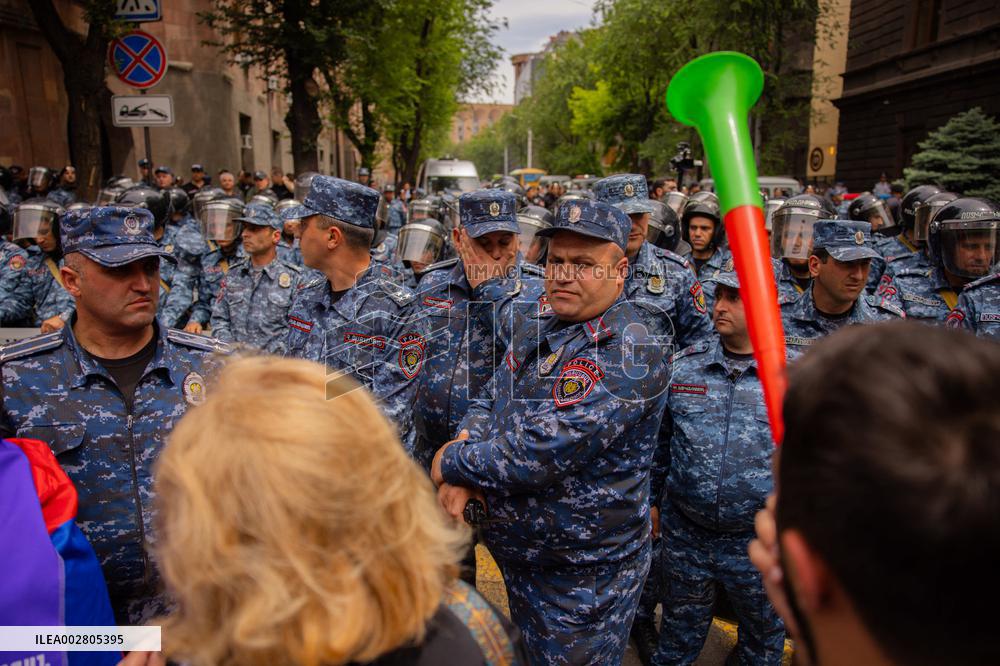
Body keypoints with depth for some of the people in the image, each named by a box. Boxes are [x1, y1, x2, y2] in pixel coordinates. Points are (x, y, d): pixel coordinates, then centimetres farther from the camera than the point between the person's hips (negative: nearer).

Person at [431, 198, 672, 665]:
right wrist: (463, 459, -17)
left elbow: (538, 454, -32)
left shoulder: (628, 355, -27)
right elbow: (490, 402, 4)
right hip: (515, 556, 7)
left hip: (584, 578, -7)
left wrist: (450, 463, -17)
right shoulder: (535, 323, 0)